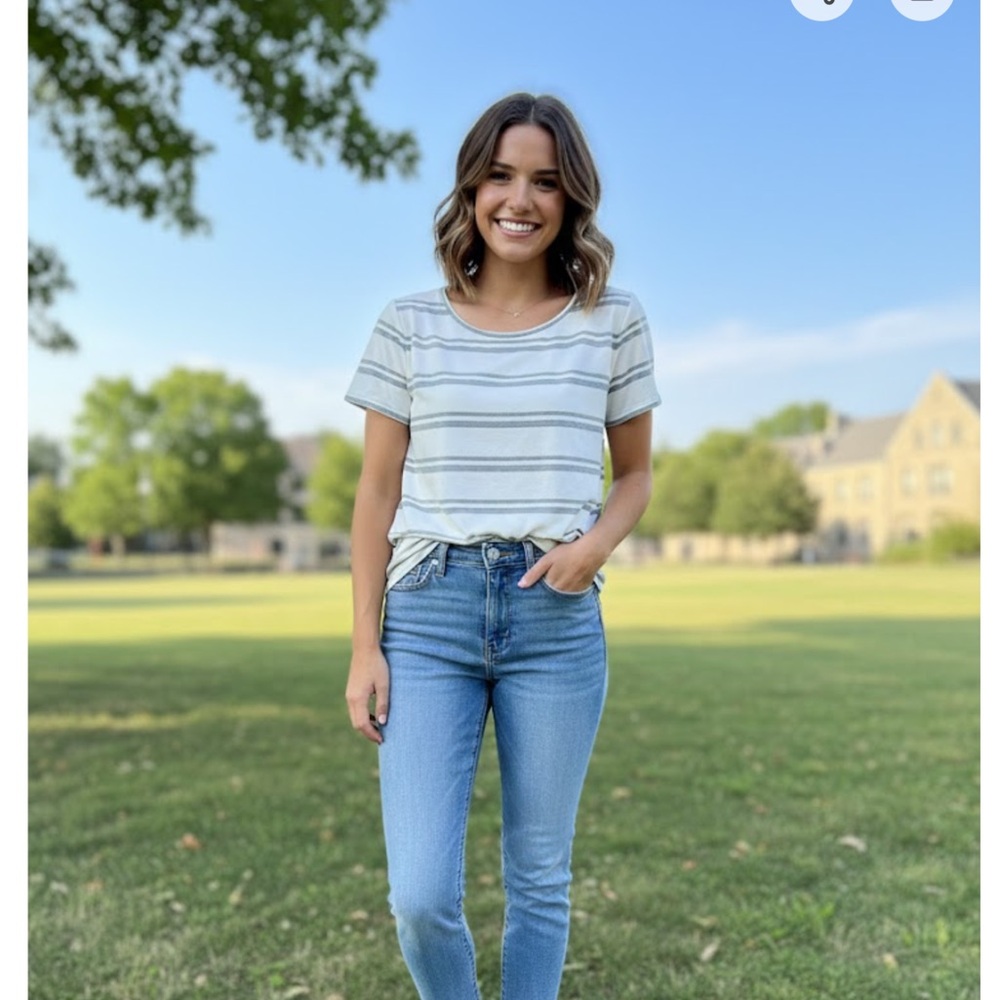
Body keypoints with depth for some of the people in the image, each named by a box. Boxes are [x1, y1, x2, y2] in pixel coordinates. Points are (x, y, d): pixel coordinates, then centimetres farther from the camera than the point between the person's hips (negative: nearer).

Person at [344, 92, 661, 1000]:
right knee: (420, 897, 0)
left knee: (539, 879, 12)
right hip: (429, 613, 0)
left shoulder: (614, 322, 3)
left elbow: (635, 473, 12)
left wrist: (598, 542, -10)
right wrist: (365, 647, 1)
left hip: (558, 620, 1)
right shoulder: (410, 325, 3)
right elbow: (378, 492, 4)